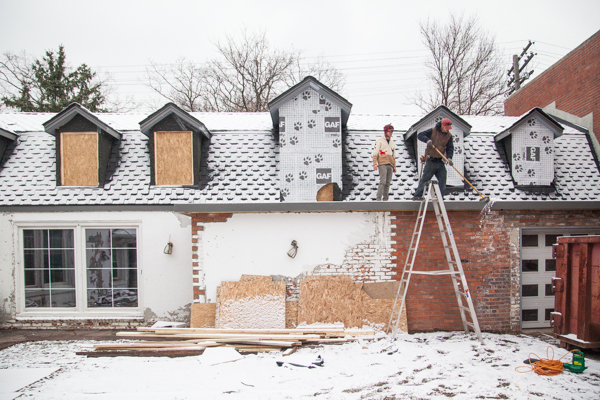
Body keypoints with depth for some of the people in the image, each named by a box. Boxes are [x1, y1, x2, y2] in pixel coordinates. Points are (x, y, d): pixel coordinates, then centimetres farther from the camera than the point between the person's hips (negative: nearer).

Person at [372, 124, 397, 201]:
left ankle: (385, 199, 7)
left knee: (388, 183, 3)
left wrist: (394, 166, 20)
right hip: (382, 164, -6)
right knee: (382, 181, -15)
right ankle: (379, 199, -15)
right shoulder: (380, 140, 5)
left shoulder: (392, 142, 23)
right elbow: (375, 152, -2)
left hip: (390, 165, 6)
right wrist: (375, 163, -12)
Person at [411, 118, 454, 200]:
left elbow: (450, 148, 4)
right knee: (425, 179, -4)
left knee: (442, 181, 3)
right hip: (431, 161, -5)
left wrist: (449, 157, -15)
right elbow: (420, 135, -7)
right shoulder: (433, 131, -4)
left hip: (440, 162, 5)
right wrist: (427, 140, -27)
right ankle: (417, 195, 4)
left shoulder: (449, 135, 7)